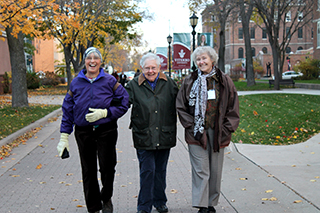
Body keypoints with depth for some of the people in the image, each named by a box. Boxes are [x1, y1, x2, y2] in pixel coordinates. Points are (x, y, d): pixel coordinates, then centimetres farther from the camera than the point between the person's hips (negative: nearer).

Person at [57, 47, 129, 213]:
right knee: (88, 171, 7)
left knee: (107, 167, -2)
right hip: (83, 132, 2)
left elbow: (123, 103, -2)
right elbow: (68, 110, 7)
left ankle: (106, 198, 28)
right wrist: (64, 137, 3)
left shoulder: (109, 81, -1)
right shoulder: (76, 83, 5)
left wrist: (104, 113, -15)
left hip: (106, 131, -2)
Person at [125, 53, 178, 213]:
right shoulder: (134, 85, 0)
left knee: (160, 170, 14)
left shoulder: (169, 84, 6)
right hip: (144, 136, -2)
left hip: (164, 136, 3)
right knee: (147, 171, -3)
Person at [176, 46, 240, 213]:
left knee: (215, 171, 9)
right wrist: (192, 126, -4)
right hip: (197, 133, -1)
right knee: (200, 171, -6)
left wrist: (227, 129, -2)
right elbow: (181, 107, 6)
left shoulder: (224, 81, 5)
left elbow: (233, 108, 7)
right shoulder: (189, 81, 4)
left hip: (218, 133, 2)